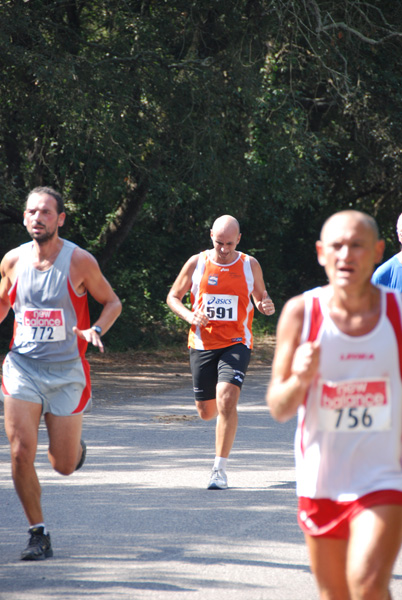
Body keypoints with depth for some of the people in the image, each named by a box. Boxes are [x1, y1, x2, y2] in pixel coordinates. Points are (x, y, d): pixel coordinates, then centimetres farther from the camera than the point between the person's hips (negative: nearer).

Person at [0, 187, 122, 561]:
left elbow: (112, 302, 4)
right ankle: (38, 533, 0)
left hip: (66, 371, -1)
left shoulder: (79, 262, -7)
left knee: (64, 466, 2)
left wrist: (96, 330, -15)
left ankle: (74, 444, 40)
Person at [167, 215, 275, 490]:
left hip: (236, 343, -2)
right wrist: (189, 316, -10)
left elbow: (261, 297, 14)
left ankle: (220, 468, -15)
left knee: (226, 400, -22)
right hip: (202, 343, 2)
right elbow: (173, 296, 9)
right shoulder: (197, 263, 1)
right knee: (206, 412, 7)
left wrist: (266, 305, -11)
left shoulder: (250, 265, 1)